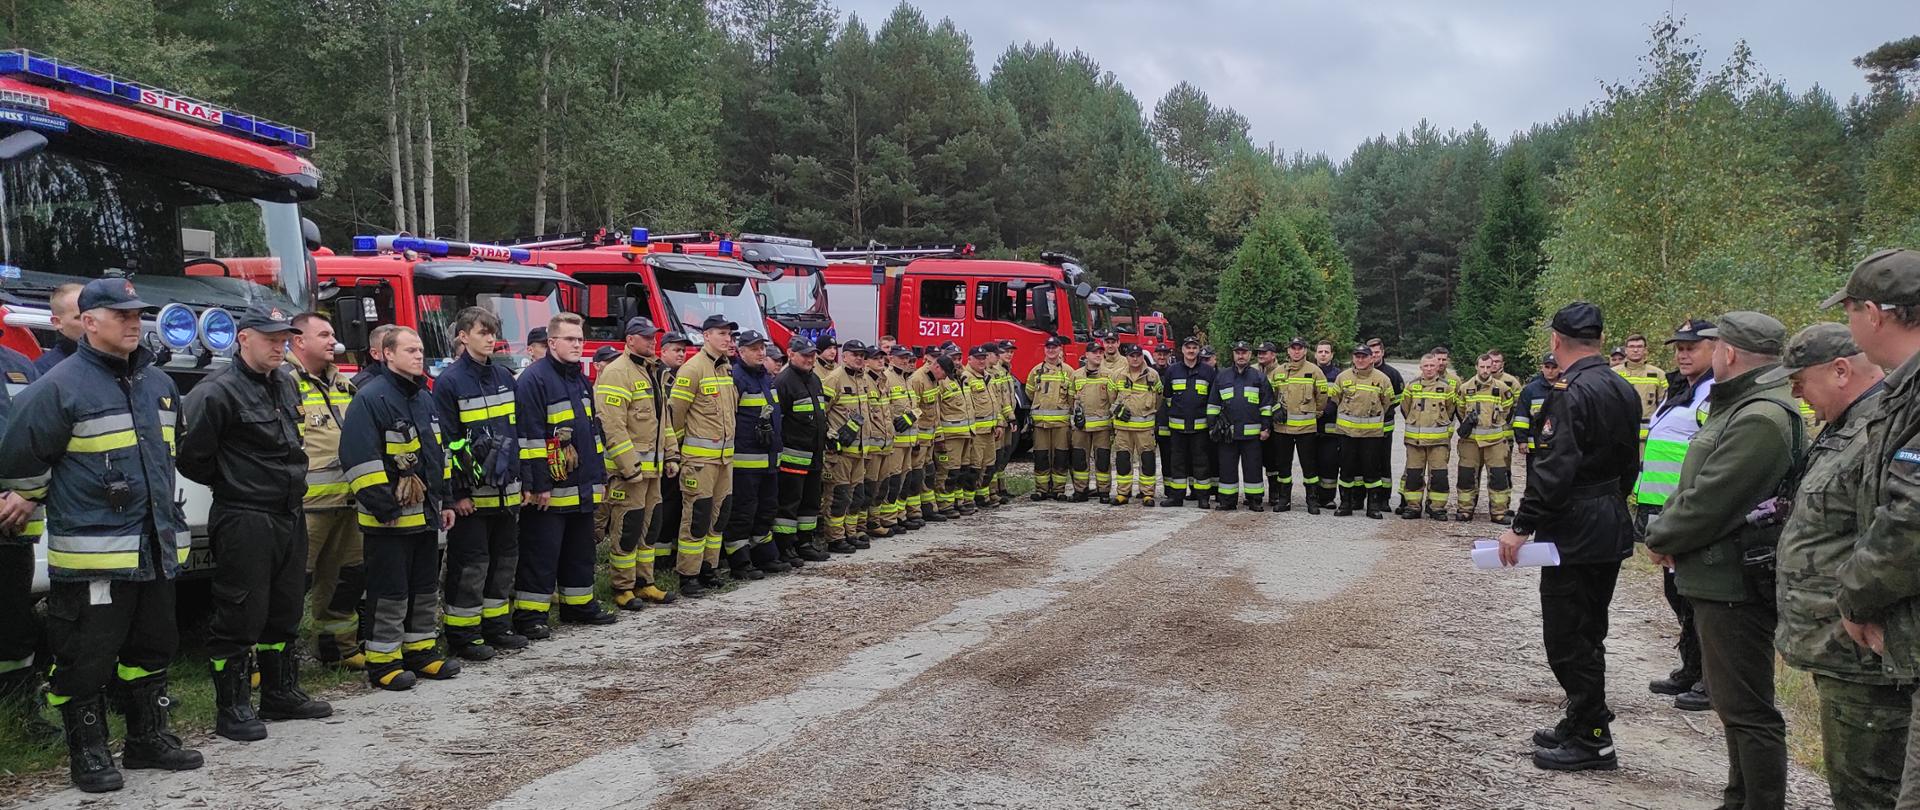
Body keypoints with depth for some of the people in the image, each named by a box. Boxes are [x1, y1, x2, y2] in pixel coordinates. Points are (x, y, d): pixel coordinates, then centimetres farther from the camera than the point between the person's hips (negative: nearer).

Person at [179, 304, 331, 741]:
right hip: (244, 521, -8)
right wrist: (234, 484, -3)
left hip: (289, 516, 8)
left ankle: (281, 694, 27)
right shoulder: (217, 392, -15)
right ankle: (232, 708, 9)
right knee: (240, 618, -1)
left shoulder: (286, 384, 12)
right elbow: (192, 457, -15)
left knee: (284, 613, 16)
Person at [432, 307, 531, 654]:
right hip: (471, 492, -6)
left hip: (506, 491, 7)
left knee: (505, 559, 13)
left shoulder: (505, 377, 11)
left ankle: (497, 624, 25)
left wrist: (524, 481, 12)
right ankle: (463, 634, 10)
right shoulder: (449, 382, -9)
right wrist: (455, 493, -14)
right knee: (470, 563, -1)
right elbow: (444, 442, -11)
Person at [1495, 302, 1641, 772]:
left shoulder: (1570, 393, -19)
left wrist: (1521, 526, -21)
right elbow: (1630, 462, 17)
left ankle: (1592, 740, 4)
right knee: (1588, 634, 18)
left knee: (1568, 639, -1)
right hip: (1613, 526, 10)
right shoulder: (1623, 390, 10)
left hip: (1574, 533, -10)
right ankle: (1582, 725, 28)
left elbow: (1555, 469, -24)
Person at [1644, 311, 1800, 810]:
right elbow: (1693, 488, 16)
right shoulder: (1739, 406, 14)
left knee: (1746, 709, -4)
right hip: (1721, 579, 11)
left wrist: (1661, 539, -7)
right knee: (1731, 698, 21)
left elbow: (1710, 503, -23)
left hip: (1736, 584, -11)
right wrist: (1668, 532, 2)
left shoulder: (1761, 420, -21)